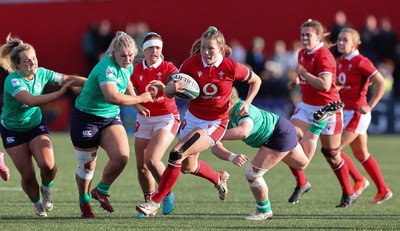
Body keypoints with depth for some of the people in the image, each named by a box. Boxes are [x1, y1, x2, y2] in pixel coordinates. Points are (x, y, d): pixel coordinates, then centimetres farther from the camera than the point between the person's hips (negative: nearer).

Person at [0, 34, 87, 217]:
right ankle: (37, 204, 27)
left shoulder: (41, 73, -14)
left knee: (48, 165, -19)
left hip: (36, 125, 3)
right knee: (27, 176, -3)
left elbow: (68, 79, -4)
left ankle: (46, 188, 15)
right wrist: (59, 93, -49)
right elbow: (31, 100, -46)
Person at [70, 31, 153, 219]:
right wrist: (140, 99, -31)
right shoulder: (107, 67, -28)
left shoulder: (128, 66, -1)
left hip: (111, 117, 7)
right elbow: (112, 97, -43)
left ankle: (101, 192, 10)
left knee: (122, 156, -15)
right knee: (87, 165, 5)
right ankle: (84, 203, 30)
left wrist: (135, 100, 21)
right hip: (86, 117, -7)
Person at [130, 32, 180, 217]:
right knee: (141, 165, 1)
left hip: (166, 118, -4)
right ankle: (149, 202, 20)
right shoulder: (137, 70, 1)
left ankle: (167, 195, 2)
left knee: (152, 159, -20)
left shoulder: (168, 68, -9)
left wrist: (164, 87, -44)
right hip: (144, 119, 4)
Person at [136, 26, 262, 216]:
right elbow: (168, 92, -14)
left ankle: (155, 202, -12)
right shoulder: (192, 63, -15)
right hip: (193, 117, 5)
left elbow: (256, 81, 2)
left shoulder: (232, 68, -18)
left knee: (177, 154, -22)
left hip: (215, 123, -5)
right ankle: (219, 179, 51)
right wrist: (173, 88, -38)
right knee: (188, 166, 19)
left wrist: (247, 102, -12)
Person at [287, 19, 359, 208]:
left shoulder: (324, 56, -19)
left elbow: (324, 85, -30)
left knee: (331, 154, 2)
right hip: (306, 106, 7)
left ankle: (349, 194, 20)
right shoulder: (302, 54, 7)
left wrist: (303, 73, -24)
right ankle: (301, 183, 4)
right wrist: (298, 81, 6)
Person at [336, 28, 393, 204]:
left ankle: (358, 180, 5)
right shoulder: (341, 61, 9)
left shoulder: (360, 62, -15)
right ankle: (383, 190, 23)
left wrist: (369, 106, -19)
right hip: (346, 112, 9)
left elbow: (381, 84, -18)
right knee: (361, 155, 15)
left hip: (356, 113, -9)